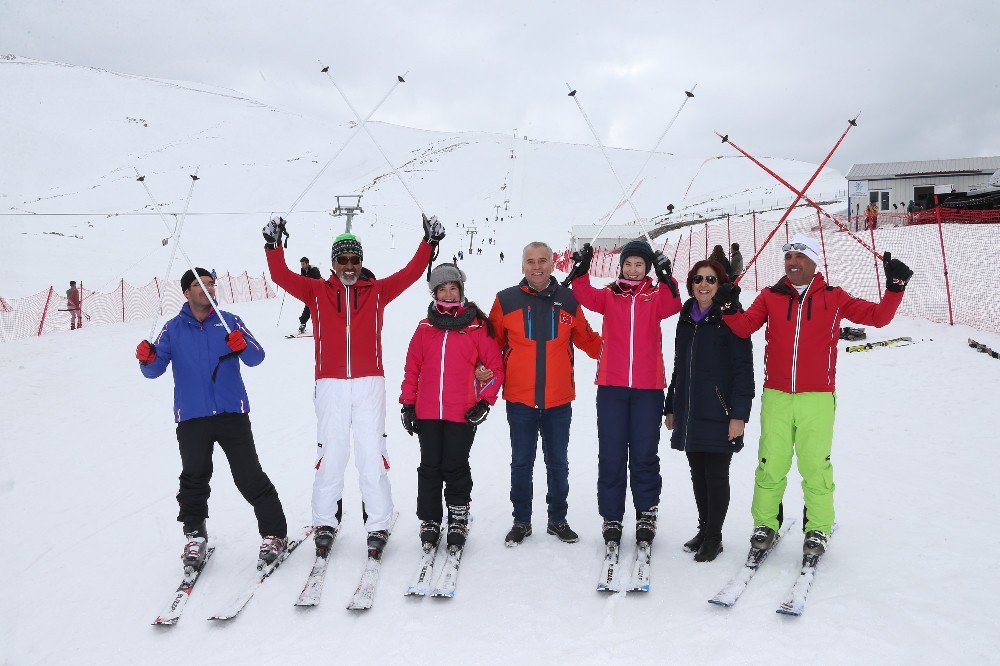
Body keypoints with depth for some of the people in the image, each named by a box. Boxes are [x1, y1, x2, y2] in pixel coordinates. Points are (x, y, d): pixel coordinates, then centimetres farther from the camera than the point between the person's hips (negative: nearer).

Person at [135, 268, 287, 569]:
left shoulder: (230, 322, 7)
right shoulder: (173, 329, 10)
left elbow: (256, 358, -1)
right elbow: (155, 370, 5)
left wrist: (243, 346, -24)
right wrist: (147, 359, -18)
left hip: (232, 414, -1)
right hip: (192, 418, 1)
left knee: (250, 477, -2)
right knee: (194, 479, 4)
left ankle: (274, 534, 7)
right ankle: (195, 535, 23)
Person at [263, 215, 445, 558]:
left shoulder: (377, 291, 11)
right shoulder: (317, 292, 12)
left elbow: (411, 272, 6)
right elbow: (282, 276, 6)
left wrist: (429, 241, -2)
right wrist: (273, 244, -5)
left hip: (369, 384, 0)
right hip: (330, 385, 0)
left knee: (372, 456, -2)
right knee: (330, 455, 2)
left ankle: (378, 526, 7)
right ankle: (325, 524, 16)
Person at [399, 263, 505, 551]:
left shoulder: (477, 326, 0)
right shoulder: (425, 327, 8)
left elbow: (495, 366, 3)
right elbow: (412, 367, 12)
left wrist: (485, 402, -5)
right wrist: (407, 404, 8)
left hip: (463, 414, -2)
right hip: (427, 412, 3)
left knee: (456, 468, 3)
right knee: (429, 468, 7)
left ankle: (458, 521, 19)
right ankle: (429, 522, 18)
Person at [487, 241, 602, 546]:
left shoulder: (568, 300, 2)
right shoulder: (506, 300, -1)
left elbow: (587, 339, 10)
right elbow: (492, 343, 6)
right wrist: (486, 368, -10)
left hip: (558, 400, 1)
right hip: (519, 399, -1)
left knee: (558, 463, 13)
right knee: (521, 463, 10)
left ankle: (558, 519, 28)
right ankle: (521, 521, 24)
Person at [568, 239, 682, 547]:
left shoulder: (656, 296, 8)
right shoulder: (610, 295, 9)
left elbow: (672, 306, -14)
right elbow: (587, 297, -11)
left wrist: (667, 278, -31)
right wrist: (581, 272, -28)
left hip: (648, 386, -1)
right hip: (612, 385, 1)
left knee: (644, 453, 5)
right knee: (611, 454, 4)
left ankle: (646, 512, 19)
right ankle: (611, 517, 14)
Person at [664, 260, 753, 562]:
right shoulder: (686, 318, 13)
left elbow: (744, 369, -9)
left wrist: (739, 414, -15)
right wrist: (671, 407, 20)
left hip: (718, 412, -6)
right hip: (689, 412, 6)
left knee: (716, 474, 1)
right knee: (697, 473, 13)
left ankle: (714, 537, 14)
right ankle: (704, 529, 27)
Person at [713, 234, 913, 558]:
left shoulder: (834, 298, 6)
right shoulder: (770, 297, 8)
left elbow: (878, 316, 4)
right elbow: (744, 327, -1)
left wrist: (895, 287, -8)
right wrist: (730, 308, -18)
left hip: (817, 398, -1)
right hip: (776, 397, 1)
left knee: (815, 466, 2)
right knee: (771, 465, 4)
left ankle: (818, 529, 19)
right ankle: (765, 524, 20)